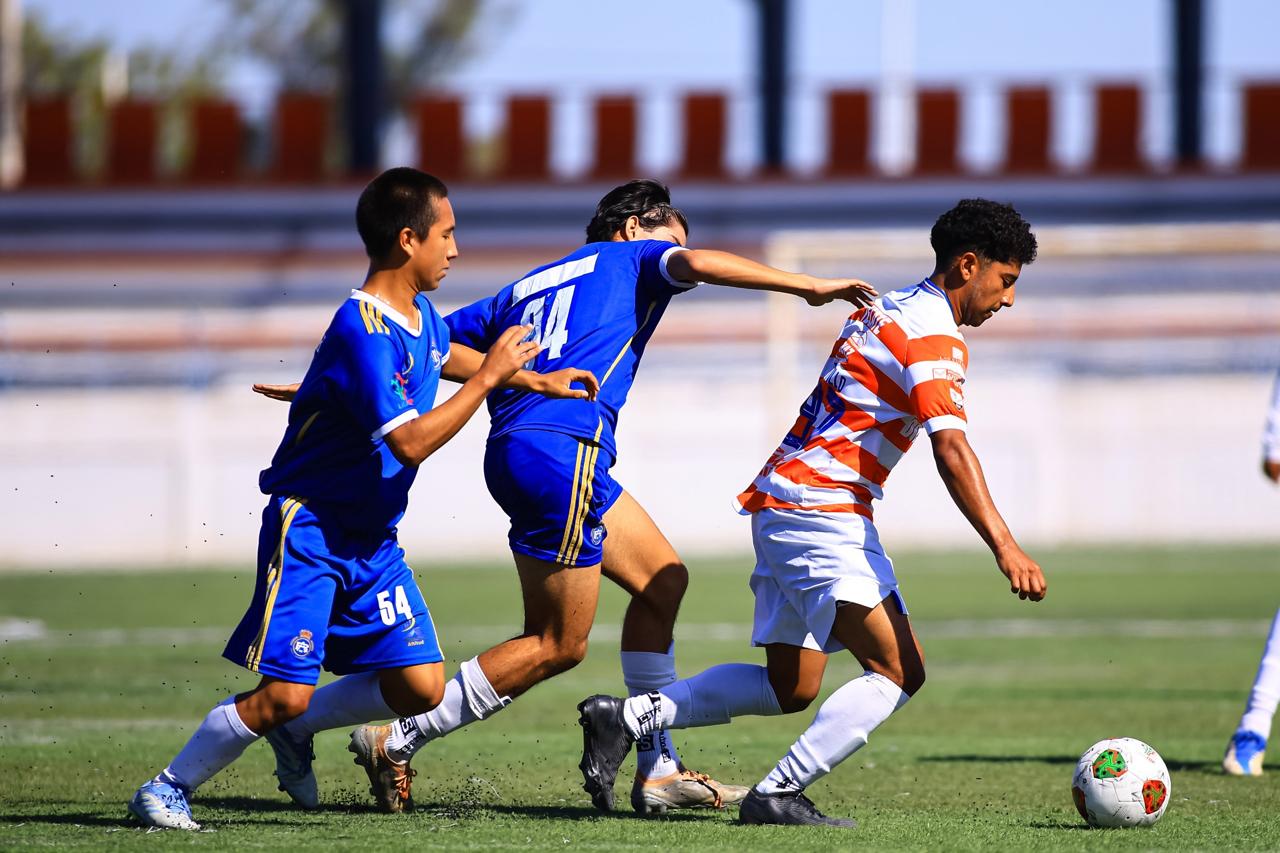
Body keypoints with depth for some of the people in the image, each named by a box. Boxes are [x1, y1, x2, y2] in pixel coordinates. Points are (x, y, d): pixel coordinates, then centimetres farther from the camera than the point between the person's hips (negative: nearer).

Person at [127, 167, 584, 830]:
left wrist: (532, 378, 34)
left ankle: (293, 726, 17)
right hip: (310, 530, -8)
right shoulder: (362, 329, -22)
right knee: (283, 694, -14)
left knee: (420, 688, -3)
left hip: (373, 539, 8)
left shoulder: (423, 317, 7)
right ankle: (169, 788, 4)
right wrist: (488, 378, -21)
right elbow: (410, 442, -28)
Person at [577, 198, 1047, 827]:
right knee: (898, 671, -13)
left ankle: (626, 717, 9)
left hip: (778, 502, 10)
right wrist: (1004, 546, -29)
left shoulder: (883, 310, 19)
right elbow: (951, 449, -23)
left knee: (789, 688, 13)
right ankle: (778, 795, -16)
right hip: (824, 513, -10)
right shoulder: (934, 336, -11)